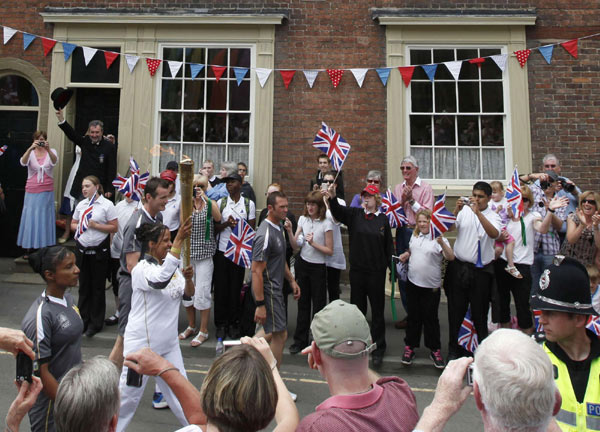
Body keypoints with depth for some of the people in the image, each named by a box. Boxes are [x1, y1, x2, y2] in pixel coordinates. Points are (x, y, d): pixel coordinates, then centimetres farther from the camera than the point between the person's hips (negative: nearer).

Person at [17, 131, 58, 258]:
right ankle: (28, 249, 8)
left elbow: (54, 161, -20)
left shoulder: (51, 151, 2)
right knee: (30, 218, 1)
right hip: (32, 190, 0)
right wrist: (30, 149, -36)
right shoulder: (30, 152, 2)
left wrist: (48, 150, -39)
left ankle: (44, 247, 12)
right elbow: (23, 162, -19)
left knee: (44, 218, 4)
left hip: (47, 191, 0)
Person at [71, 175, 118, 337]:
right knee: (84, 286, 12)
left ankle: (95, 323, 15)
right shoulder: (81, 204, 11)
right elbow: (73, 224, 18)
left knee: (98, 287, 4)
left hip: (99, 250, -5)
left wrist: (96, 225, -18)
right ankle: (83, 319, 25)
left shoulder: (107, 205, -5)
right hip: (82, 249, 5)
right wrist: (78, 227, -4)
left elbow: (114, 227, -8)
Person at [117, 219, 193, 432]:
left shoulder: (171, 267, 4)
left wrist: (188, 278, -21)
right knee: (128, 395, 7)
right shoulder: (142, 269, -18)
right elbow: (160, 280, -40)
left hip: (168, 344, 7)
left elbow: (188, 293, 3)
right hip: (141, 344, -7)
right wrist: (179, 239, -43)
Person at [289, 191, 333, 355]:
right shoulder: (303, 219, 4)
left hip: (318, 267, -4)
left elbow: (330, 251, -9)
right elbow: (295, 244, 1)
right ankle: (300, 340, 22)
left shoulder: (326, 224, -10)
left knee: (318, 305, 4)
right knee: (303, 303, 11)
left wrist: (313, 243, -19)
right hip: (302, 264, 4)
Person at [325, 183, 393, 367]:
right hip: (357, 270, 2)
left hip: (377, 272, -1)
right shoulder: (354, 215, 3)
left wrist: (391, 266, -1)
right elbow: (338, 211, -15)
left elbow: (388, 246, 3)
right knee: (357, 309, 12)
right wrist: (332, 198, -34)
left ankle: (378, 349, 21)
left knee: (377, 311, 7)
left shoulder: (383, 219, 0)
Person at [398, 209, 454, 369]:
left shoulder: (438, 238, -10)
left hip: (431, 286, -4)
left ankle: (435, 350, 21)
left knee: (430, 318, 5)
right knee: (413, 316, 14)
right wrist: (406, 255, 4)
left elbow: (451, 257, -23)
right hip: (413, 283, 5)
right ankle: (410, 347, 26)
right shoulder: (414, 236, 8)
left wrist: (442, 243, -38)